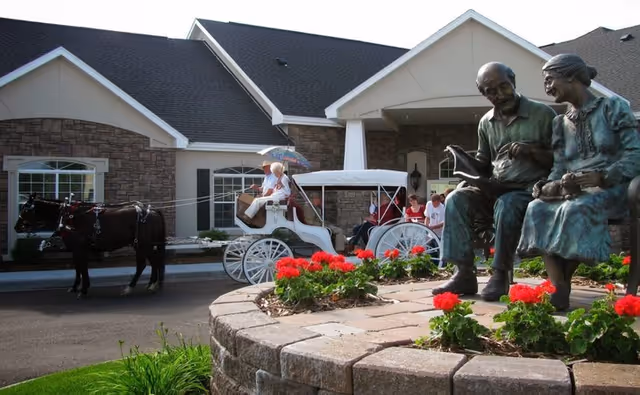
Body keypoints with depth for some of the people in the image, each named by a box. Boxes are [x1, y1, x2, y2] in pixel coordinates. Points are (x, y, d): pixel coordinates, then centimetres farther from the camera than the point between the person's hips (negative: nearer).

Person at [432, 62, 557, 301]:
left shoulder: (542, 114, -1)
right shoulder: (486, 123, 11)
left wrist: (532, 150, -18)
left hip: (530, 190, -4)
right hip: (495, 189, 5)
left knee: (506, 205, -37)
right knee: (457, 199, -21)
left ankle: (500, 275, -23)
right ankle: (465, 274, -23)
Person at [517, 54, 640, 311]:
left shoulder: (613, 107, 4)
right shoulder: (560, 122, 19)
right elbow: (559, 168, 9)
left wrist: (600, 177, -24)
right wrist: (550, 185, -16)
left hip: (612, 188, -4)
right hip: (574, 191, 4)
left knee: (574, 210, -37)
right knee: (537, 209, -29)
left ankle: (564, 284, -22)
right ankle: (558, 289, -34)